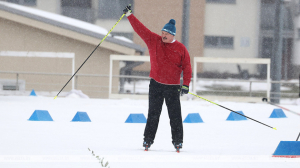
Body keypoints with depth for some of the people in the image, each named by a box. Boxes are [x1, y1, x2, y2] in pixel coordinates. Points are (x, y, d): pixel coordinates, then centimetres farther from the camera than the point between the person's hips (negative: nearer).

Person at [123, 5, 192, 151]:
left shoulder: (180, 49, -1)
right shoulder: (154, 41, 4)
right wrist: (129, 15, 2)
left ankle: (177, 140, 6)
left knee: (175, 115, -1)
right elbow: (140, 29, 5)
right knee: (153, 114, 4)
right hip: (155, 84, 2)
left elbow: (187, 67, 1)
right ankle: (148, 139, 10)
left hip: (172, 87, -2)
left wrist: (186, 84, -6)